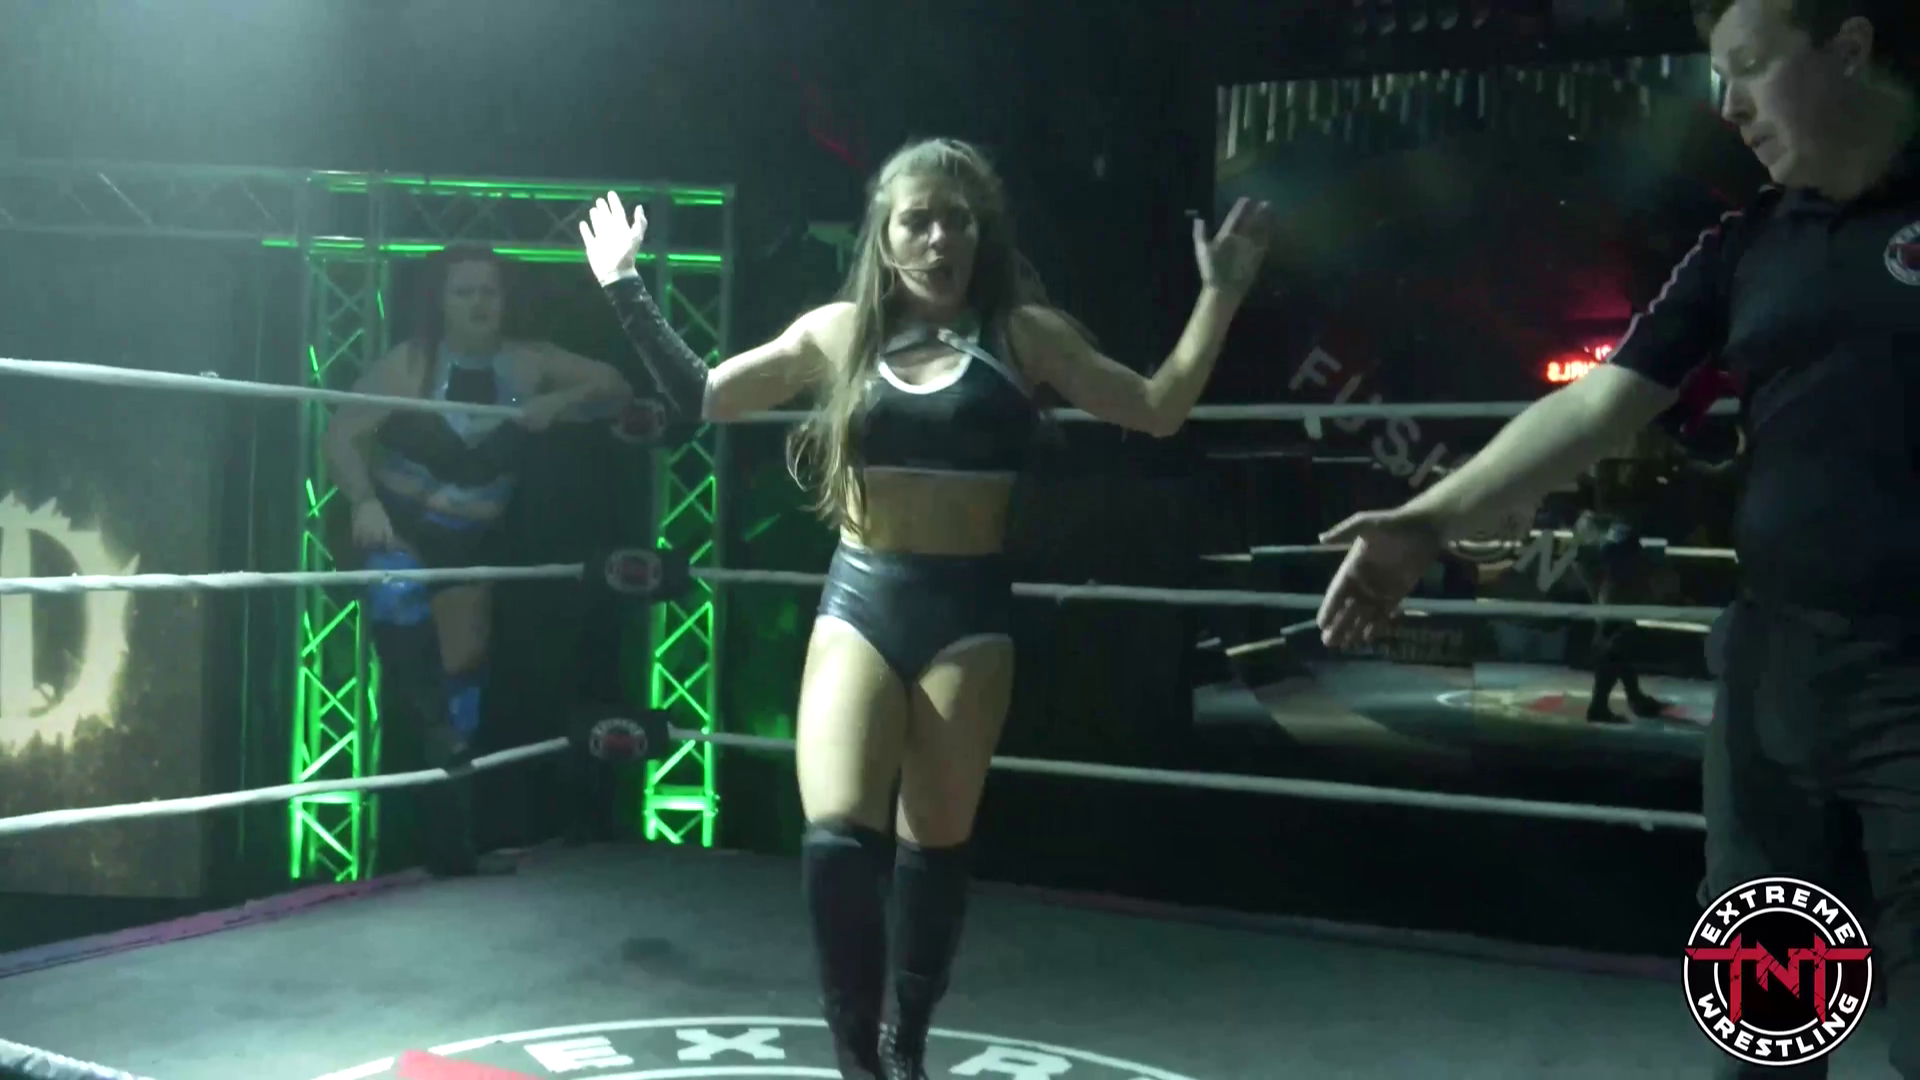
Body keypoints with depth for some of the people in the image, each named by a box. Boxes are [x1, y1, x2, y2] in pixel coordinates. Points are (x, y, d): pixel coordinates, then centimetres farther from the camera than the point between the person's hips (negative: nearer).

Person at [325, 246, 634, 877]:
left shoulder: (527, 362, -6)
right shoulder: (409, 363, -15)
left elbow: (616, 388, -4)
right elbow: (343, 434, -19)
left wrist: (557, 404, -23)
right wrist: (364, 501, -35)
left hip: (471, 540, 3)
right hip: (399, 525, -3)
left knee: (463, 673, 6)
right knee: (401, 603, -39)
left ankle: (444, 835, 16)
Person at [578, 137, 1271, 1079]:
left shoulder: (1023, 334, 2)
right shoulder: (838, 332, 6)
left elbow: (1158, 409, 3)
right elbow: (698, 398, 14)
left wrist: (1220, 293, -4)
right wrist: (625, 291, 12)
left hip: (967, 610, 0)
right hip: (858, 603, 1)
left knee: (935, 845, 8)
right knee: (836, 837, -14)